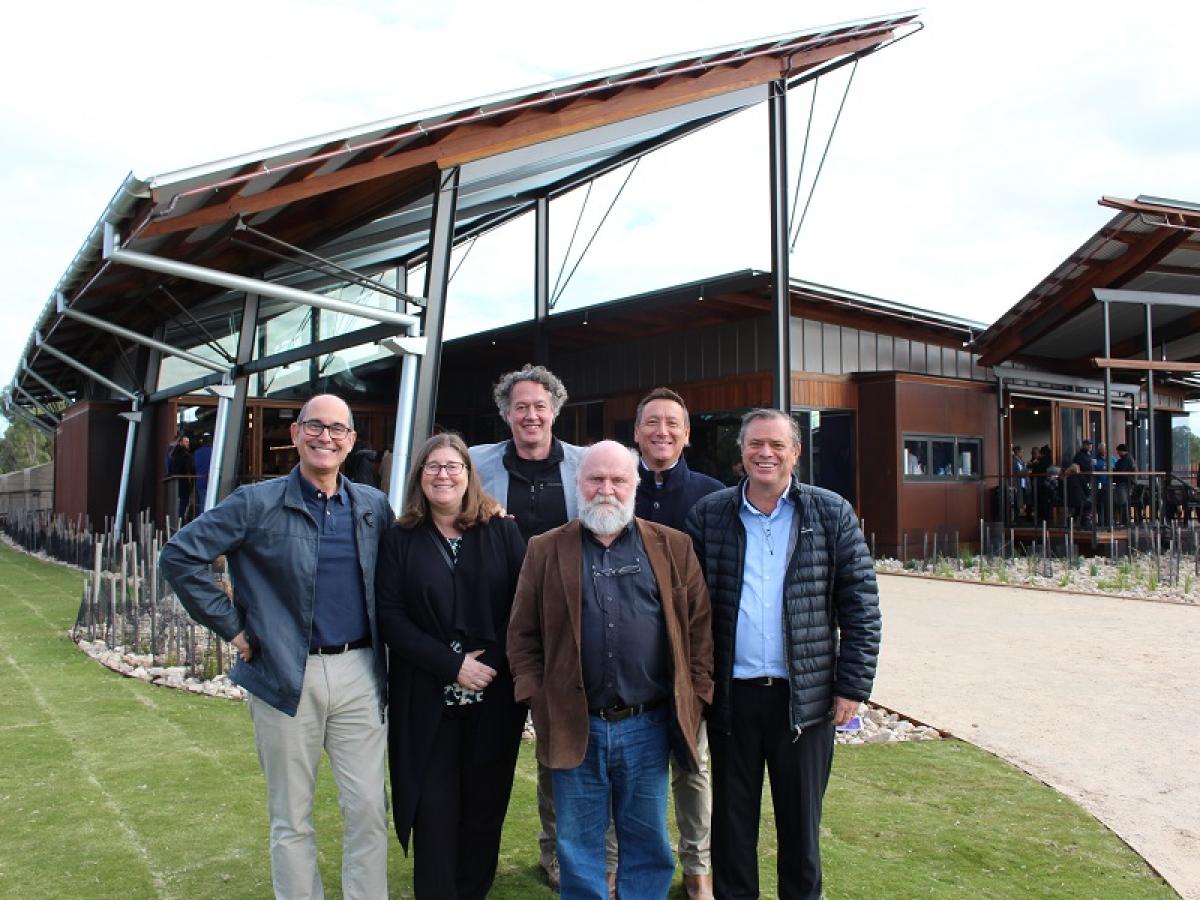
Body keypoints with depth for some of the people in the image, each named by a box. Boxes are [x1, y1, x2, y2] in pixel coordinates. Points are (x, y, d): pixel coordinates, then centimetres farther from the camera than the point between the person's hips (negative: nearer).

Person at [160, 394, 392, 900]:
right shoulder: (257, 503, -4)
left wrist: (383, 646, 5)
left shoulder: (374, 507, 5)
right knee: (292, 818, 10)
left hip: (358, 673, 2)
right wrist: (231, 626, -6)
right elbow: (178, 557, -6)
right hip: (287, 677, -2)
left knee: (369, 808, 6)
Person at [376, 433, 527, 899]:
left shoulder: (502, 532, 3)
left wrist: (490, 663, -14)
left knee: (484, 804, 8)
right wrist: (452, 665, -14)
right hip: (426, 697, 0)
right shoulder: (400, 540, 3)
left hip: (495, 693, 1)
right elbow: (389, 617, -5)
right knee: (435, 809, 3)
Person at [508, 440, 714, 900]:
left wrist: (696, 695, 0)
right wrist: (537, 700, -3)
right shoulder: (545, 551, 3)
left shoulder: (673, 548, 4)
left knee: (648, 844, 14)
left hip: (648, 726, 1)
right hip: (574, 728, 0)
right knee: (579, 849, 12)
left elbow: (699, 625, 5)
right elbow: (522, 633, 4)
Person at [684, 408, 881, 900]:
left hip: (805, 695, 0)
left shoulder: (832, 514, -1)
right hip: (731, 694, 1)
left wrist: (853, 685, -4)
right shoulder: (707, 515, 1)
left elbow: (861, 605, -1)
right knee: (731, 815, 14)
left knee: (800, 818, 13)